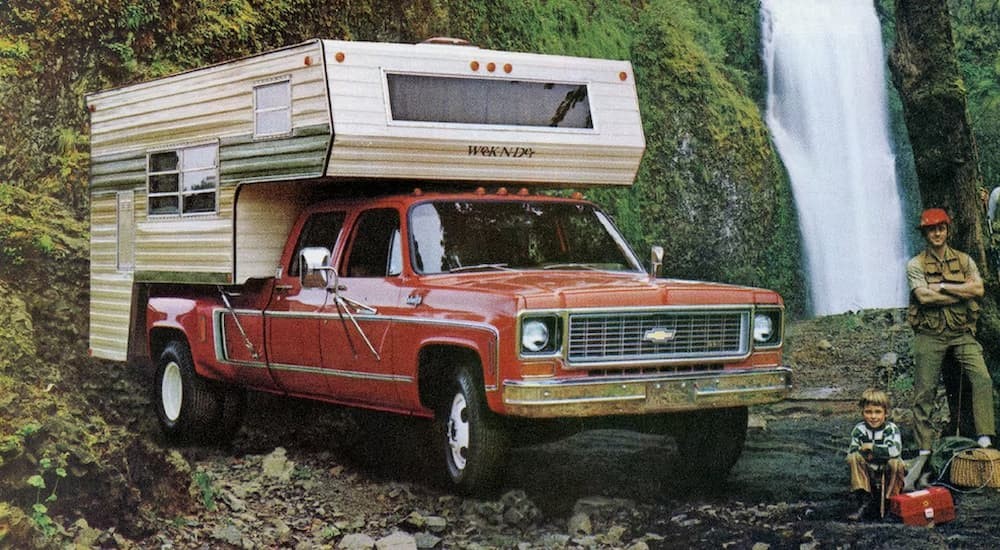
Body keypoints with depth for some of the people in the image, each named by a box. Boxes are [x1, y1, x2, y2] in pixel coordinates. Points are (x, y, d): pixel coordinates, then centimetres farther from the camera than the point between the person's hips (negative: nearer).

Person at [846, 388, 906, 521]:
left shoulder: (891, 429, -12)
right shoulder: (859, 429, -4)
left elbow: (895, 451, -30)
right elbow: (851, 452, -8)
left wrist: (872, 448, -24)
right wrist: (863, 451, -27)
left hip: (887, 470, -3)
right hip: (867, 472, 3)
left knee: (896, 463, -34)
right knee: (854, 457, -25)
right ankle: (864, 503, -24)